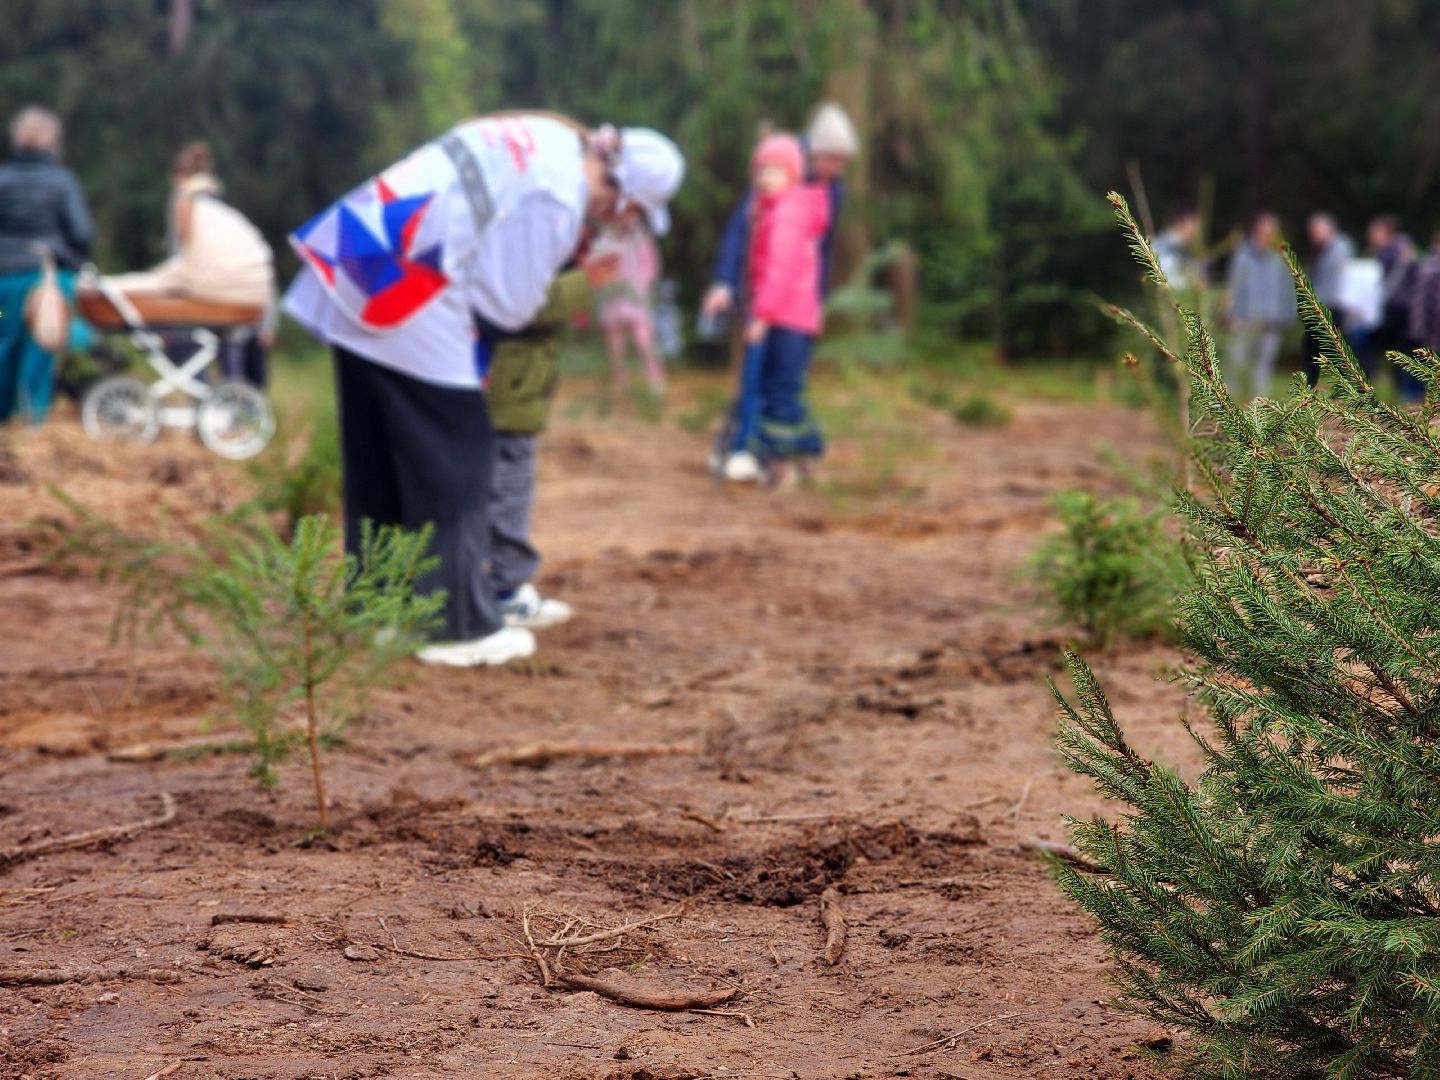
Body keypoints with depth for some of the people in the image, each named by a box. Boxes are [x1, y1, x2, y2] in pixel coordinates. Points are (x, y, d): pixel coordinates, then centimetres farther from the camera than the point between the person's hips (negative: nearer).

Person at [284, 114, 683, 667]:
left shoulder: (545, 140, 14)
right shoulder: (559, 195, -13)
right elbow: (506, 305, -10)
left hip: (356, 277, 10)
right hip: (408, 298, -10)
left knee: (374, 459, 16)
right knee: (453, 466, 0)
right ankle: (460, 625, 6)